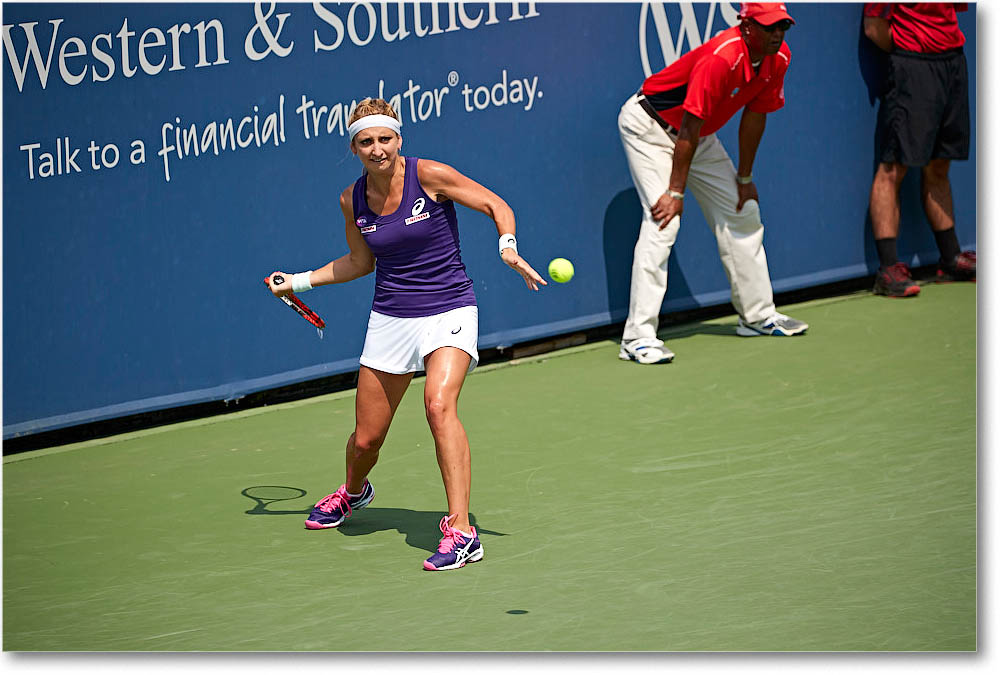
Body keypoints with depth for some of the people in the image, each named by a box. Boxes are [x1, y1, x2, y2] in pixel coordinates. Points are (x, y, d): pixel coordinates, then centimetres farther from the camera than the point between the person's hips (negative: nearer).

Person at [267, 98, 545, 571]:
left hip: (448, 311, -4)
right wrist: (299, 281, 15)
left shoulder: (429, 176, -13)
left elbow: (496, 205, -7)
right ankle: (353, 492, 46)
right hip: (390, 318, 4)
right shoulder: (353, 201, 1)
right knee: (366, 438, 8)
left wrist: (508, 247, -26)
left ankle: (461, 532, -30)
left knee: (439, 404, -30)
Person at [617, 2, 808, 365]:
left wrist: (745, 178, 9)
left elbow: (755, 115, 4)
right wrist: (675, 191, -27)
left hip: (698, 133, 9)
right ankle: (638, 337, -26)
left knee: (742, 211, 12)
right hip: (649, 126, -9)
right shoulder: (721, 59, -34)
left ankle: (758, 314, 28)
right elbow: (690, 127, -30)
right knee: (663, 220, -22)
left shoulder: (778, 58, -9)